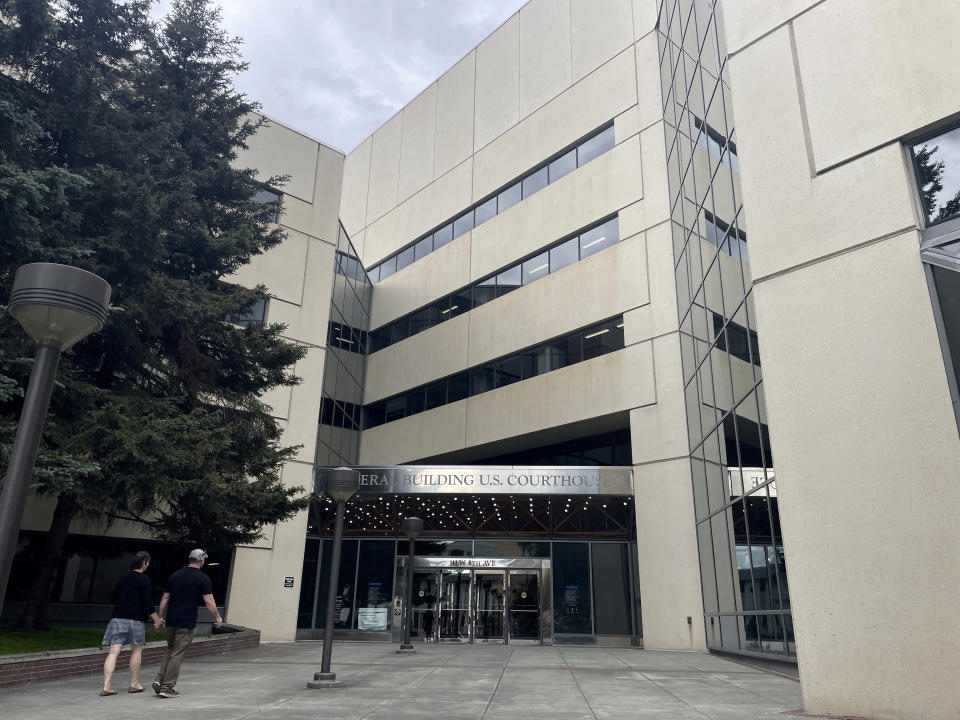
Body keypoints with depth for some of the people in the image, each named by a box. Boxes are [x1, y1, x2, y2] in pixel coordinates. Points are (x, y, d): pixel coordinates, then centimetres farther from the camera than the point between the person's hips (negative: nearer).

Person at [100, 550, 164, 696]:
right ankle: (134, 684, 19)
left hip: (117, 618, 5)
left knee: (113, 652, 0)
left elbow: (114, 596, 23)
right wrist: (156, 618, -9)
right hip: (135, 619, -5)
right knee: (136, 650, 12)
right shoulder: (143, 579, -8)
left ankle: (106, 687, -6)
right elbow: (147, 601, -15)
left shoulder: (124, 578, 12)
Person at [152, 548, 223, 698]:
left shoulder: (175, 575, 9)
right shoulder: (202, 578, -6)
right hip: (187, 623, -5)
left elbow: (165, 598, 11)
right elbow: (209, 602, -8)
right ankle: (167, 687, 3)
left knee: (169, 651, 20)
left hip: (171, 620, 5)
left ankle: (159, 680, 11)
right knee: (177, 654, 1)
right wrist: (217, 617, 5)